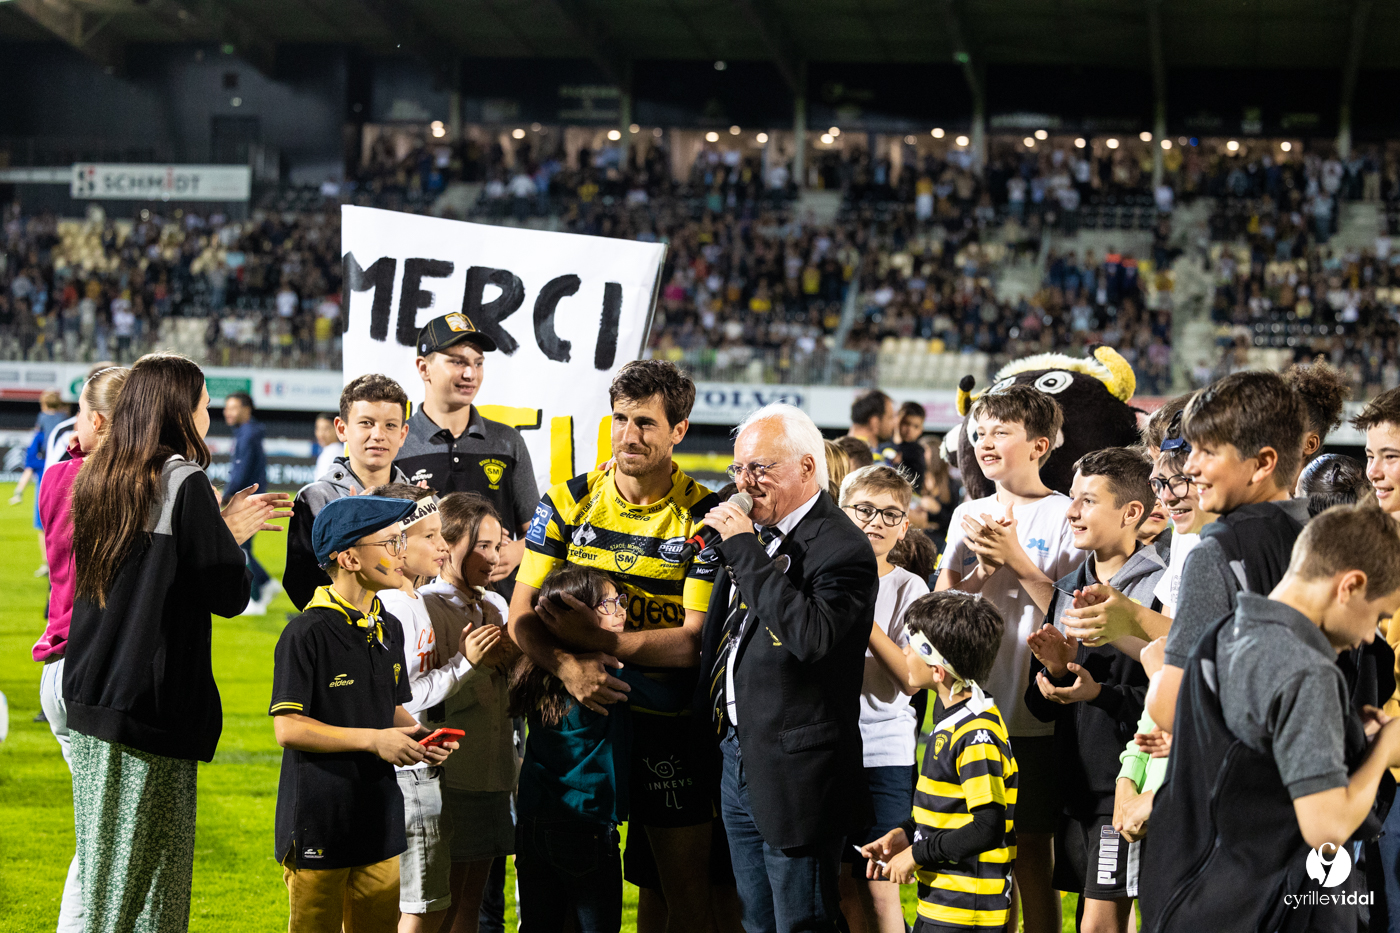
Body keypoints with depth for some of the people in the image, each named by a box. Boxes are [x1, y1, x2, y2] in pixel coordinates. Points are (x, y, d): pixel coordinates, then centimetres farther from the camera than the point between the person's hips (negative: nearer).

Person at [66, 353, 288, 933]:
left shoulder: (98, 479, 10)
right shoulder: (184, 482, -13)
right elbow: (230, 595, -12)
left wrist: (223, 529, 20)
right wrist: (230, 535, 6)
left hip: (88, 705, 8)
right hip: (150, 711, -8)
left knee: (100, 863, 15)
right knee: (148, 871, 0)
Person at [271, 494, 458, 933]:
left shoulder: (389, 629, 11)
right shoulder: (306, 633, -14)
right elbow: (288, 728, -17)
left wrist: (418, 735, -1)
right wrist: (373, 740, -17)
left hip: (379, 816, 7)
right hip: (318, 824, -7)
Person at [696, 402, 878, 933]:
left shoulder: (843, 549, -14)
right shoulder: (759, 533, 11)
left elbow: (813, 636, -31)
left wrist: (745, 551, -25)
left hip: (795, 770, -8)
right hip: (736, 758, 8)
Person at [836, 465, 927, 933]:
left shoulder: (909, 588, -3)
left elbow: (911, 679, -13)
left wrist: (863, 622, -21)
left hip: (885, 751, -3)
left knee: (878, 886, -4)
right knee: (843, 886, 7)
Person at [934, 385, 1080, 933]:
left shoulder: (1064, 516, -5)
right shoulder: (967, 516, 12)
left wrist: (1017, 560, -16)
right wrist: (984, 566, -8)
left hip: (1033, 717, -5)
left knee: (1030, 847, 1)